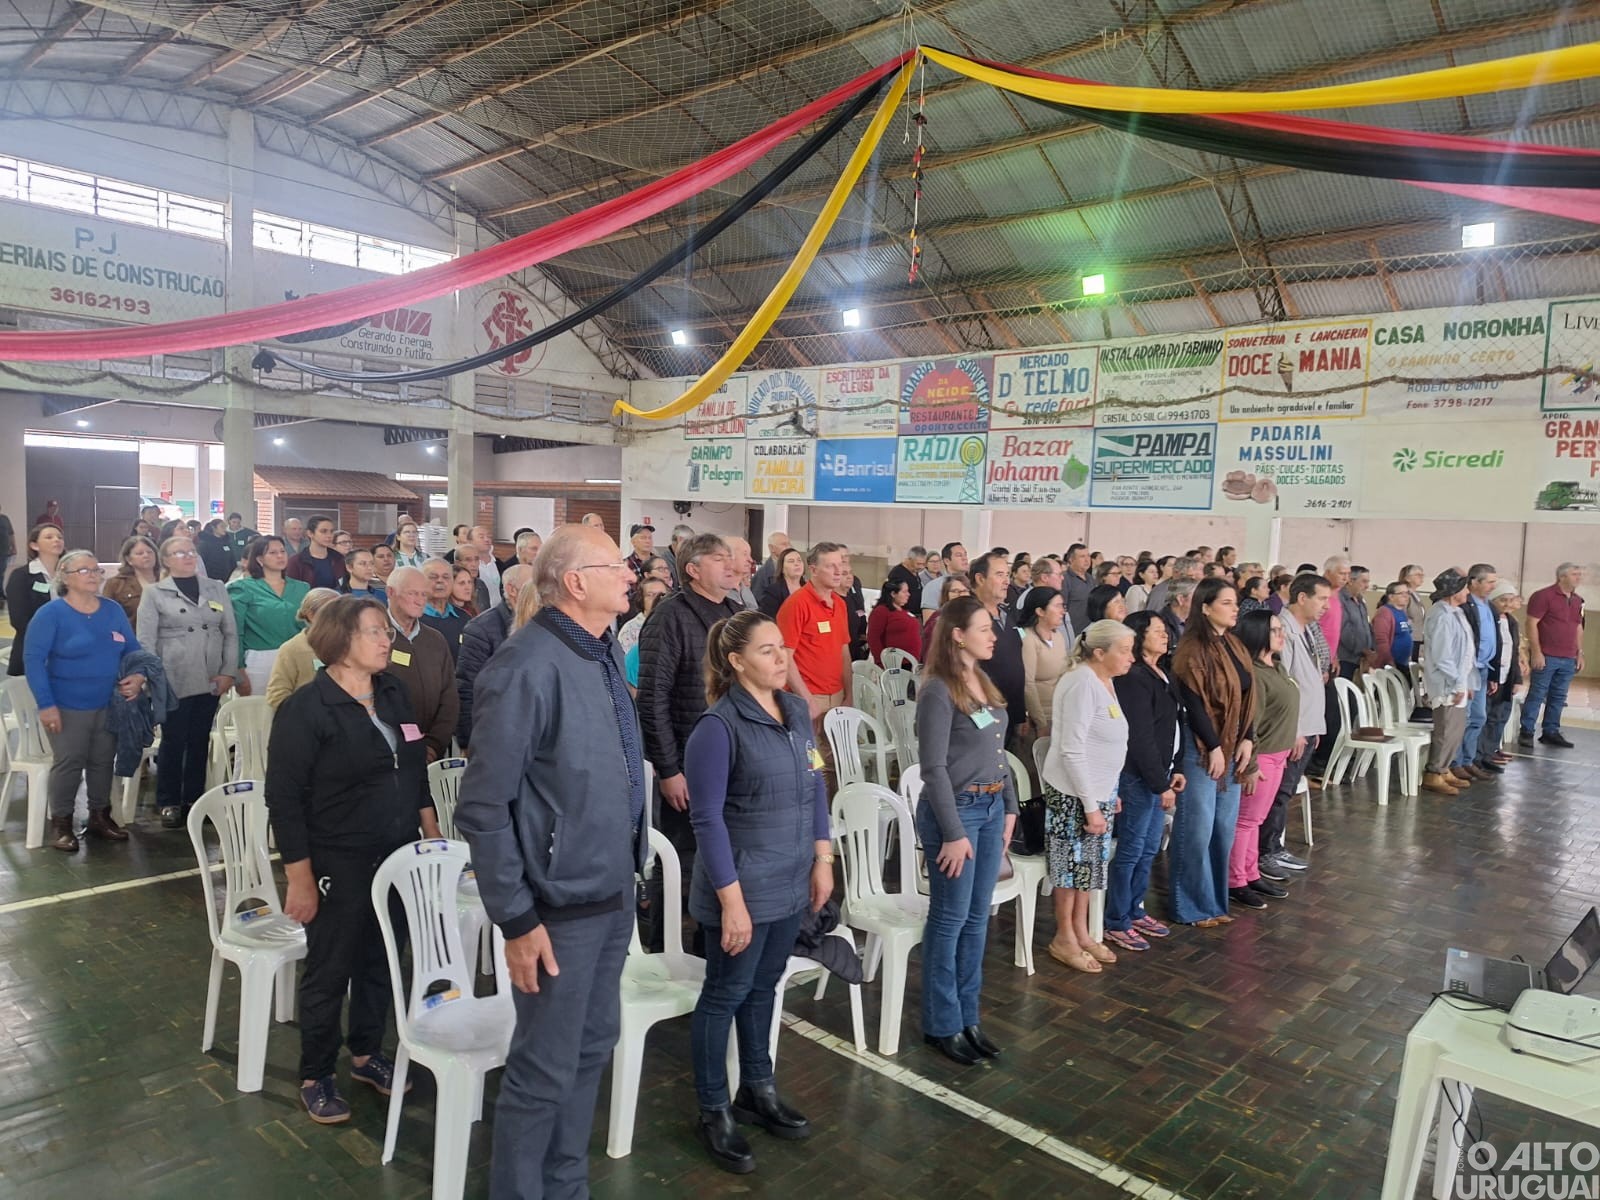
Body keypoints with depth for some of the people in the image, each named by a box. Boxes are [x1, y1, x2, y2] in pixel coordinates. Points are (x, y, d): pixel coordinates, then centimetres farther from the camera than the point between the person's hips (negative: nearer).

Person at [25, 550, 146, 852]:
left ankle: (100, 816, 25)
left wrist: (137, 676, -10)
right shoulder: (51, 613, -10)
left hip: (109, 704, 5)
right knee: (68, 763, -1)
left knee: (103, 761, 12)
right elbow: (34, 659, -13)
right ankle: (61, 823, 12)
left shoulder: (113, 610, 5)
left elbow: (132, 649, 11)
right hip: (68, 706, -5)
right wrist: (45, 703, -19)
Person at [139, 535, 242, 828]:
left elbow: (231, 633, 8)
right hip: (174, 681, -3)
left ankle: (194, 799, 20)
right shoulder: (154, 594, 3)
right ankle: (169, 803, 14)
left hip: (211, 680, 3)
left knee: (200, 740, 10)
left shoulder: (217, 589, 11)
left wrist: (229, 672, 0)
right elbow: (146, 641, -1)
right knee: (173, 741, 2)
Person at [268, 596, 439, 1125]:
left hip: (397, 857, 6)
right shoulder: (305, 709, -16)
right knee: (330, 971, 9)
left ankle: (367, 1054, 37)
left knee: (380, 962, 17)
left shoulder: (393, 692, 3)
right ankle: (315, 1077, 27)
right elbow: (284, 798, -15)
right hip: (338, 865, -6)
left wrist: (433, 835, 11)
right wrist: (300, 878, -16)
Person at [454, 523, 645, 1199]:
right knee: (545, 1071, 8)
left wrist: (629, 867, 16)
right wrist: (517, 919, -17)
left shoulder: (604, 650, 2)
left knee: (593, 1048, 22)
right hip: (561, 906, -8)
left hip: (615, 893, 8)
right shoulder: (527, 668, -24)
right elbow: (483, 809, -20)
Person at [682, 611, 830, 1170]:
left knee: (764, 985, 20)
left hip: (790, 881, 6)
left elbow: (816, 787, 11)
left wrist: (823, 859, 7)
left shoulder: (797, 710, 3)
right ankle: (713, 1111, 25)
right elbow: (707, 818, -18)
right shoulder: (718, 726, -17)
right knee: (726, 993, 8)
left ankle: (757, 1089, 37)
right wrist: (732, 899, -19)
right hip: (742, 884, -6)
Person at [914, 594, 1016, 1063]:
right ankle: (942, 1025, 17)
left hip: (991, 807, 8)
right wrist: (953, 832, -17)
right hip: (957, 809, -8)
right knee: (949, 920, 3)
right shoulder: (938, 690, -15)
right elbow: (934, 768, -17)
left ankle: (968, 1015, 26)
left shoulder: (984, 682, 10)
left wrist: (1010, 807, 12)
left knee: (977, 919, 14)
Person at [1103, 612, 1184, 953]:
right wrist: (1160, 784, -16)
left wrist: (1174, 770, 12)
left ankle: (1135, 911, 29)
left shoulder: (1163, 676, 12)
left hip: (1159, 772, 9)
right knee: (1131, 850, 0)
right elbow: (1141, 739, -19)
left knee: (1150, 848, 16)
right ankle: (1116, 923, 11)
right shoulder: (1133, 679, -18)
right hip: (1138, 776, -9)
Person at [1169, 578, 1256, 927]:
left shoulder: (1234, 646, 11)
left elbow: (1247, 697, 10)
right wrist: (1214, 747, -15)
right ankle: (1192, 906, 11)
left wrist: (1247, 740, 1)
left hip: (1232, 746, 8)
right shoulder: (1192, 650, -14)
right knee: (1197, 830, -1)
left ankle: (1215, 901, 23)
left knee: (1224, 829, 12)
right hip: (1202, 749, -8)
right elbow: (1194, 703, -17)